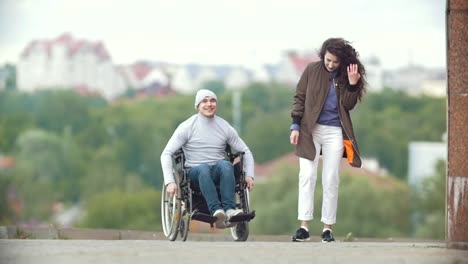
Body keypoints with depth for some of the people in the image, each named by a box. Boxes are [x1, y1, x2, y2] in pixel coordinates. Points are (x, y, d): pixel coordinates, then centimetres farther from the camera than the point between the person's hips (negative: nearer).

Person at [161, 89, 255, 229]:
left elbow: (246, 151, 14)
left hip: (218, 173, 2)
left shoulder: (225, 127, 8)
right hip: (195, 173, -2)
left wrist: (249, 175, -3)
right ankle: (216, 211, -52)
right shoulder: (187, 127, 0)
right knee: (204, 168, -37)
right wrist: (170, 181, -19)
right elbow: (166, 153, -5)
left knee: (226, 165, -33)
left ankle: (229, 210, -43)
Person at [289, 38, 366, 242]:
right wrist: (296, 125, -4)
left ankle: (327, 228, 5)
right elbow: (299, 98, 3)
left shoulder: (346, 76, 4)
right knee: (307, 176, -8)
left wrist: (352, 85, -15)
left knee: (331, 180, 1)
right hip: (310, 129, -1)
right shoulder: (312, 70, 1)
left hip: (335, 132, 1)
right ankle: (304, 226, -10)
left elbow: (348, 105, -1)